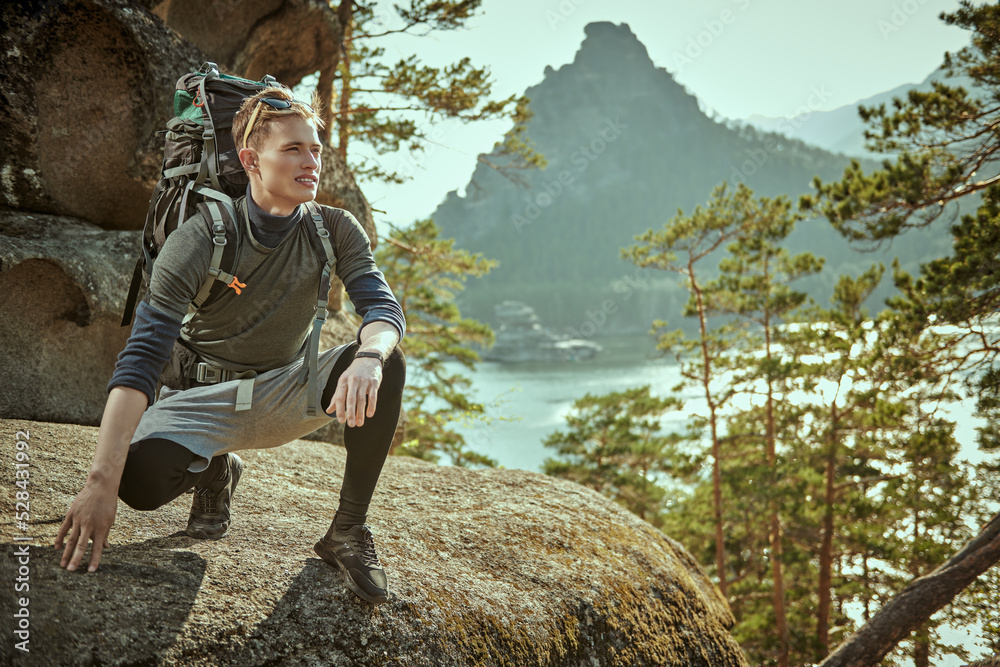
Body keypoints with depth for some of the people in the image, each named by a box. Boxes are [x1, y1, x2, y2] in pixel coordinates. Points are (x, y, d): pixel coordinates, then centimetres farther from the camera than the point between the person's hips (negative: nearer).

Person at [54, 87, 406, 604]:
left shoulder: (334, 230, -9)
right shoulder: (200, 239, -21)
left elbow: (384, 308, -18)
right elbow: (142, 356, -28)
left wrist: (369, 358, -46)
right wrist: (102, 480, -38)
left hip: (286, 394, 2)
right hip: (203, 396, -2)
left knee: (385, 363, -27)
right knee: (141, 478, -32)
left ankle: (348, 531, -14)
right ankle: (215, 469, 7)